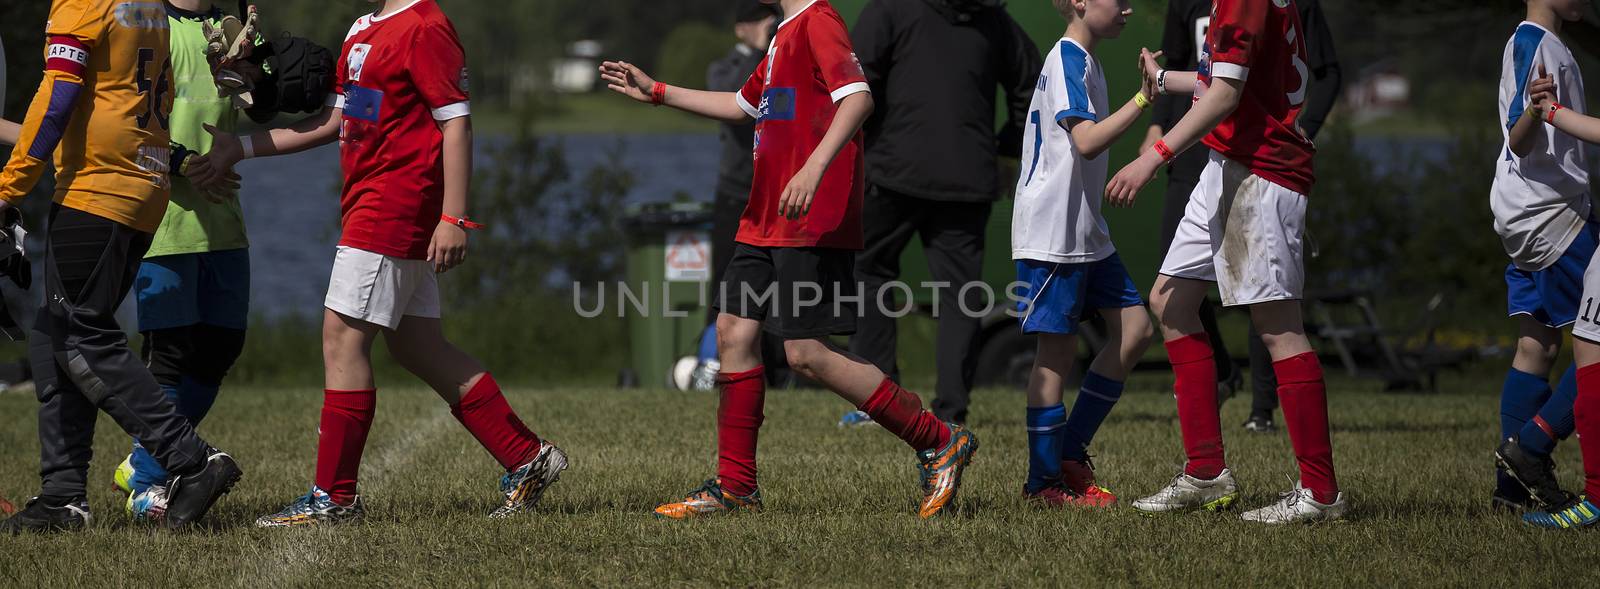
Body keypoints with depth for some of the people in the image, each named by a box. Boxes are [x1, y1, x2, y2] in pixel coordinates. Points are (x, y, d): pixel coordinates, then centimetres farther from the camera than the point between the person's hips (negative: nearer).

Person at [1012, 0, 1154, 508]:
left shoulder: (1082, 60, 16)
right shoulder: (1069, 59, -15)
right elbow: (1087, 141, -25)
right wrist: (1143, 100, -26)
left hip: (1085, 232, 10)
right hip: (1051, 233, -10)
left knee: (1134, 327, 6)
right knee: (1058, 351, -5)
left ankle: (1070, 451, 12)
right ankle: (1045, 480, 3)